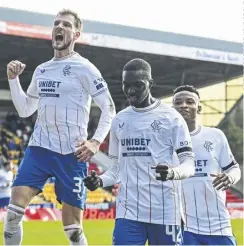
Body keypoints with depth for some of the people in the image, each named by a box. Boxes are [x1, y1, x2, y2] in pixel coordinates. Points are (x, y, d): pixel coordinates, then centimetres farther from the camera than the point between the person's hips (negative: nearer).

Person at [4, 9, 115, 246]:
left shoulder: (83, 68, -5)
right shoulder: (41, 70, 14)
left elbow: (109, 108, -4)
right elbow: (24, 110, 22)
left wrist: (96, 141, -14)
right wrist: (13, 79, 11)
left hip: (71, 153, -5)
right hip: (39, 147, 5)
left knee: (72, 226, 0)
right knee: (14, 209, -11)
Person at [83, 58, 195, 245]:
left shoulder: (170, 117, -2)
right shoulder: (119, 121, 14)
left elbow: (189, 164, -5)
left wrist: (172, 172, -27)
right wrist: (99, 181, -2)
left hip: (165, 212, -4)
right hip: (128, 212, 4)